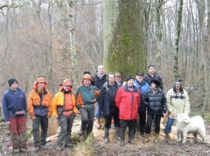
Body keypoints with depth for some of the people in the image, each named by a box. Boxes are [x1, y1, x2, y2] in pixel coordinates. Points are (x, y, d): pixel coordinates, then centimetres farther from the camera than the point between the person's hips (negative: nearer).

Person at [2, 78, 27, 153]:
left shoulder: (22, 93, 2)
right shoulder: (7, 94, -4)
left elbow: (25, 105, 8)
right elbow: (5, 107, -4)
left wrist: (25, 114, 7)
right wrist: (7, 119, -9)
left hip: (21, 115, 2)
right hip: (12, 116, -1)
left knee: (23, 132, 5)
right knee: (14, 133, 6)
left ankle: (23, 147, 13)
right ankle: (15, 148, 16)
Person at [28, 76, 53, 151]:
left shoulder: (48, 93, 2)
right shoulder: (33, 93, -5)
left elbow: (51, 104, 4)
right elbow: (30, 105, -6)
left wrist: (49, 113, -3)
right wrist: (32, 114, -9)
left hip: (44, 113, 3)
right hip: (36, 113, -3)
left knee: (44, 129, 10)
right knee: (35, 128, -13)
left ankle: (43, 144, 24)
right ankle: (37, 145, -10)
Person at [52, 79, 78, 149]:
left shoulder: (72, 95, 11)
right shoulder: (58, 95, -3)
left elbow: (74, 105, 25)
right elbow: (54, 105, 1)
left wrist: (75, 111, 11)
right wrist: (55, 114, -2)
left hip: (71, 114, 5)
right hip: (62, 114, -5)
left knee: (69, 129, 12)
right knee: (64, 128, -17)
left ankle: (68, 142, 23)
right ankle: (60, 144, -12)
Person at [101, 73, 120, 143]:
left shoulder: (118, 86, -1)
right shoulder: (105, 87, -4)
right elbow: (102, 98, -4)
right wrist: (102, 108, -7)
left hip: (116, 108, 1)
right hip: (108, 108, -1)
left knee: (117, 122, 12)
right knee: (107, 123, 7)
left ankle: (118, 136, 26)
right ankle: (106, 137, 17)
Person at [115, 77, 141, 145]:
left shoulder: (137, 90, 8)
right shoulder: (122, 89, -4)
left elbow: (138, 101, 18)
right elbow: (117, 101, 2)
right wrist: (121, 108, 8)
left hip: (133, 113, 4)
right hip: (124, 113, -4)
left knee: (132, 127, 11)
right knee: (123, 127, 1)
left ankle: (131, 139, 25)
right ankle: (122, 140, 12)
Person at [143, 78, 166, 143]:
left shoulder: (161, 93, -5)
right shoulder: (148, 93, -6)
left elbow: (164, 102, 1)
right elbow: (144, 99, 7)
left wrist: (164, 111, -1)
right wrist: (147, 105, -2)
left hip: (158, 112, 1)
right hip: (150, 112, 0)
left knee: (157, 125, 10)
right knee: (148, 124, -4)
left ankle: (156, 138, 25)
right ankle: (147, 137, 11)